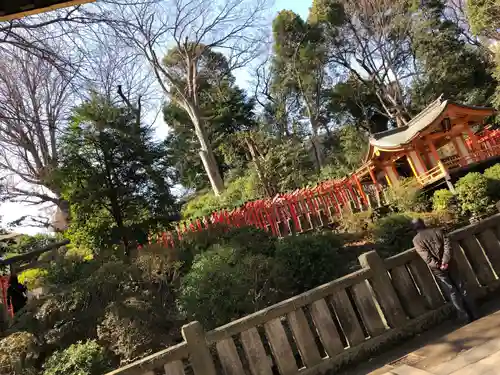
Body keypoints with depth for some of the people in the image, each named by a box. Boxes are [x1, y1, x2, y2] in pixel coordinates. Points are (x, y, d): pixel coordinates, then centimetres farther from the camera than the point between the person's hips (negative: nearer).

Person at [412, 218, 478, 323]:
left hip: (437, 270, -3)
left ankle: (465, 317, 13)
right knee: (461, 288, 13)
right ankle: (474, 314, 20)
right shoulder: (437, 231, 5)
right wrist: (445, 261, -12)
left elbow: (426, 256, -14)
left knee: (452, 293, 6)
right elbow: (447, 245, -6)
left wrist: (437, 265, -14)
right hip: (448, 265, 3)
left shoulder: (416, 240, -4)